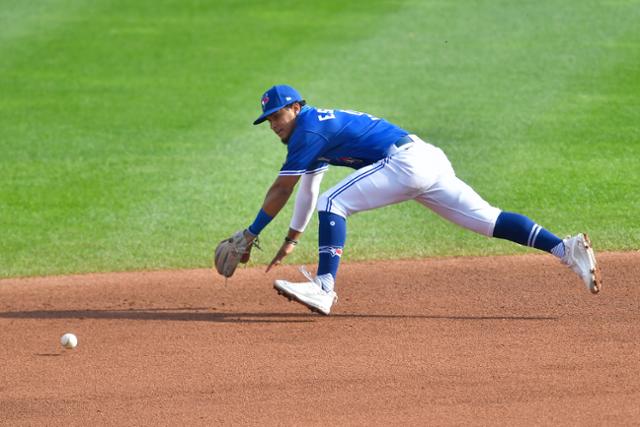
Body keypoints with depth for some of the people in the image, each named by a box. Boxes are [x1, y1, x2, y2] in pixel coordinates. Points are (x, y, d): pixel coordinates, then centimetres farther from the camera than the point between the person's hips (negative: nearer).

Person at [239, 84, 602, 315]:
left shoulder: (308, 130, -4)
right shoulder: (317, 128, 25)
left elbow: (281, 191, -5)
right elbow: (308, 188, 38)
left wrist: (250, 235, 2)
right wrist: (293, 238, 43)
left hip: (407, 161, -10)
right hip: (431, 161, 10)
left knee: (333, 203, -10)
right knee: (489, 219, 1)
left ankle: (324, 289, -21)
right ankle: (566, 249, -10)